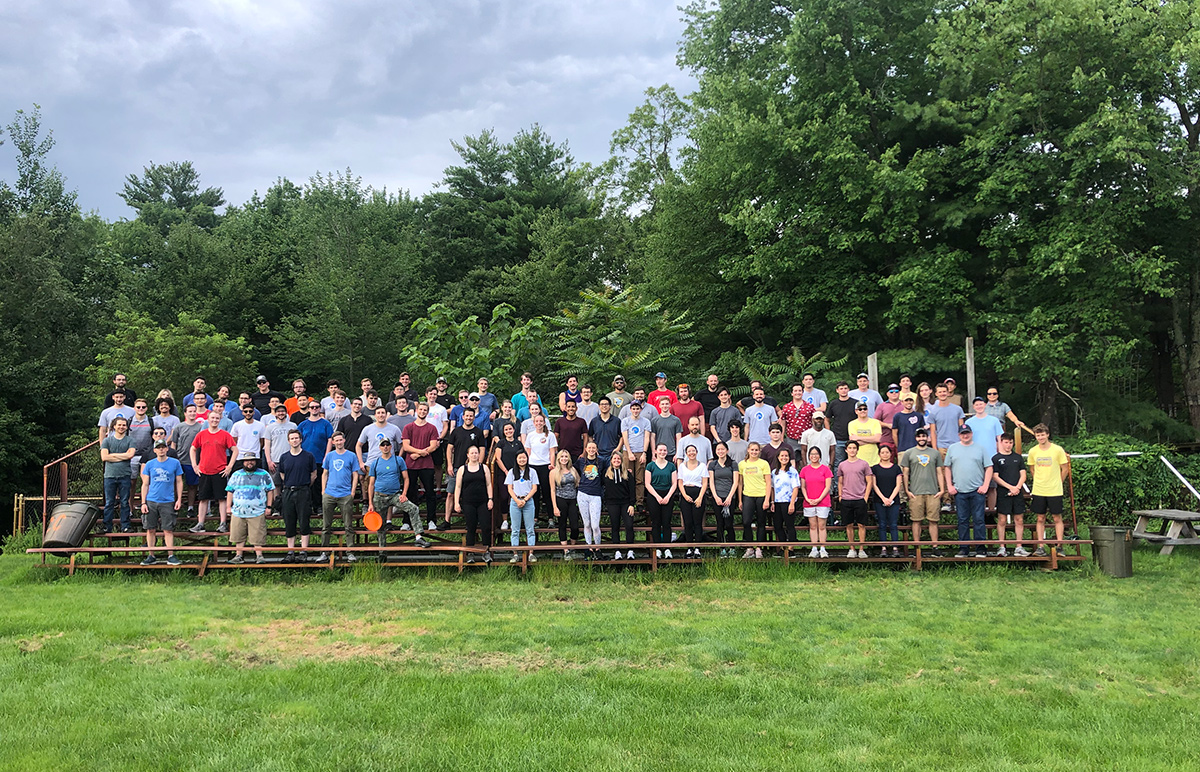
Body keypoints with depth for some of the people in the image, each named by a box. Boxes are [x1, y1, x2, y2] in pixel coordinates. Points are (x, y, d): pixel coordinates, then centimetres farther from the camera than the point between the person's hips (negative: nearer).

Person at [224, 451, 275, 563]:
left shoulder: (263, 475, 8)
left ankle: (259, 555, 2)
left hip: (257, 512, -2)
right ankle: (238, 555, 14)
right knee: (239, 535, 6)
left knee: (258, 536, -5)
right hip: (238, 511, 2)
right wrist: (228, 506, 9)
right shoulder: (236, 475, 13)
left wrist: (268, 506, 3)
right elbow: (230, 491, 16)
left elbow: (270, 490, 9)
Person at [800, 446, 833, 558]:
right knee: (813, 526, 5)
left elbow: (827, 487, -3)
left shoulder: (825, 469, 0)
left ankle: (822, 549, 5)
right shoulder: (804, 470, 8)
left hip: (823, 502, -2)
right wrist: (807, 499, -5)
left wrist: (819, 499, -10)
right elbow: (803, 487, 10)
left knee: (821, 526, 0)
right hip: (809, 503, 2)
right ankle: (814, 549, 8)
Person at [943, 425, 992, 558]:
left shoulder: (980, 448, 7)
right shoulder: (952, 448, 11)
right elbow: (947, 468, 12)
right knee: (962, 520, 5)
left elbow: (989, 468, 5)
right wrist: (949, 486, 4)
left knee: (979, 520, -2)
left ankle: (981, 548, 3)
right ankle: (963, 548, 10)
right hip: (959, 491, 2)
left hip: (977, 491, -2)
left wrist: (985, 486, -4)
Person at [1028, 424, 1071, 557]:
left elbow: (1065, 469, 3)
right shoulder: (1033, 452, 2)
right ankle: (1041, 547, 8)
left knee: (1057, 518, 2)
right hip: (1038, 491, 2)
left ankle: (1059, 546, 8)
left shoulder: (1057, 450, -5)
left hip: (1055, 491, -2)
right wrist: (1039, 482, 13)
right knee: (1040, 519, 5)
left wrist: (1056, 483, 6)